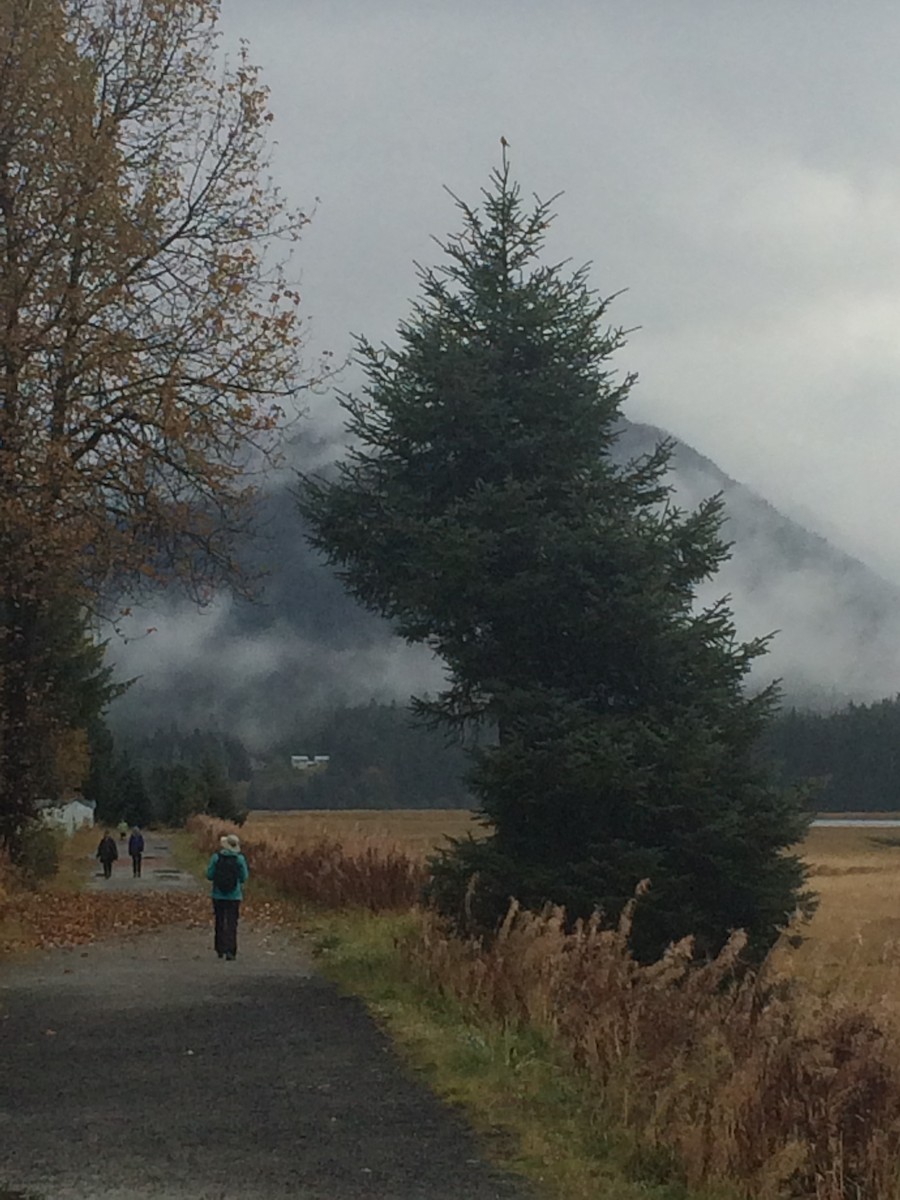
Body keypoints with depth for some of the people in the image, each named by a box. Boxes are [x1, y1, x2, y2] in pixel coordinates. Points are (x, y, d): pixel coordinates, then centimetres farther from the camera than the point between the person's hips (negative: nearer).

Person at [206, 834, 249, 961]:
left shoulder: (216, 857, -7)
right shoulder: (240, 859, -9)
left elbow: (209, 875, -5)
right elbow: (244, 878, -4)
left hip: (218, 895, 1)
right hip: (234, 896, -1)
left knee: (220, 922, 16)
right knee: (232, 924, 3)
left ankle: (220, 950, 23)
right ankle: (230, 951, -6)